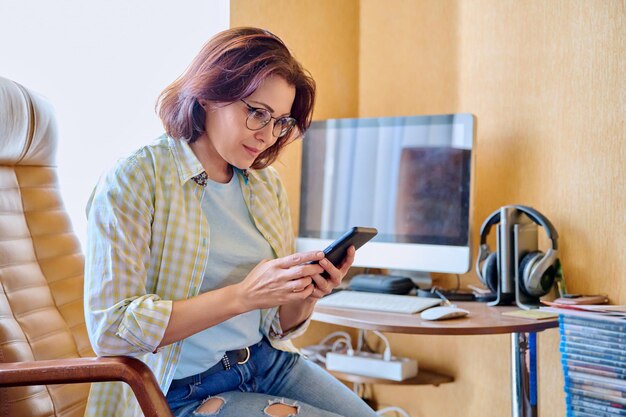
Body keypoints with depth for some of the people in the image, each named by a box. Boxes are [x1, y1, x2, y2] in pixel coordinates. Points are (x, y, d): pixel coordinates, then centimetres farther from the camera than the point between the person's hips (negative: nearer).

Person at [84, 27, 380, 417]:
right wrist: (241, 295, -23)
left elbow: (281, 326, 13)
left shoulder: (267, 184, 9)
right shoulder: (134, 180, -10)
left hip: (271, 365, 7)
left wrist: (307, 295, -11)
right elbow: (110, 329, -18)